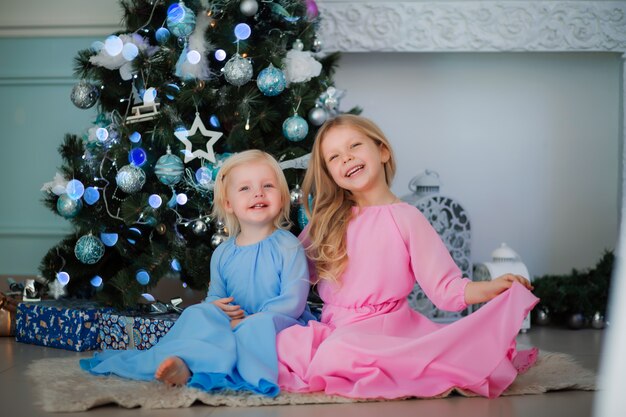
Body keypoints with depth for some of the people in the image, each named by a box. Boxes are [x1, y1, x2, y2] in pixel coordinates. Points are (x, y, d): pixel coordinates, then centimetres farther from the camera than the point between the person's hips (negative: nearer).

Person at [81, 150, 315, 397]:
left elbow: (293, 301, -15)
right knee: (198, 313, -17)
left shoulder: (288, 246, -8)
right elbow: (215, 296, 17)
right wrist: (217, 307, -10)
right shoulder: (222, 254, 9)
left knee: (265, 323, -37)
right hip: (233, 327, 5)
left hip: (278, 325, -5)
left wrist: (246, 321, -20)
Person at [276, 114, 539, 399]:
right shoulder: (328, 221, 12)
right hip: (333, 327, 6)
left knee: (337, 352, -37)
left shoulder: (406, 218, 0)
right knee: (285, 343, -25)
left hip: (382, 327, -6)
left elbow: (445, 287, -4)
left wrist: (492, 288, -20)